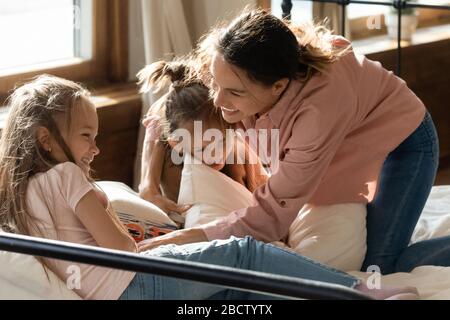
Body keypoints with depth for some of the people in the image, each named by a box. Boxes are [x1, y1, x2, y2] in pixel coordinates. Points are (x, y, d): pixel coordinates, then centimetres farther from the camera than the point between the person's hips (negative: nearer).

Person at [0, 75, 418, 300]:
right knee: (243, 253, -4)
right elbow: (119, 245, -11)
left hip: (109, 295, 9)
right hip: (136, 283, -9)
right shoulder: (65, 175, -8)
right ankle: (361, 292, -8)